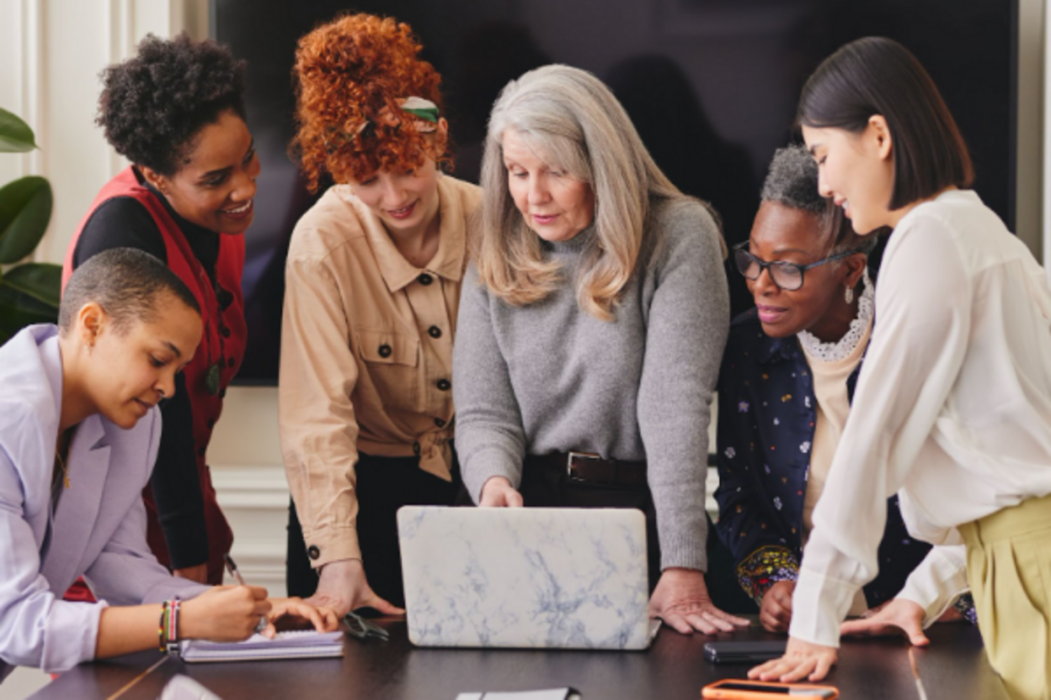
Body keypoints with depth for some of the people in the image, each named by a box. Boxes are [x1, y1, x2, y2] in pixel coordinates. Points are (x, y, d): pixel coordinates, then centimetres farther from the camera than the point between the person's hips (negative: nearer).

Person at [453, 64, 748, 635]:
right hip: (531, 512, 3)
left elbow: (676, 406, -15)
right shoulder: (494, 260, 8)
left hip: (642, 510, -3)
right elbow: (483, 412, 7)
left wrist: (683, 570, -23)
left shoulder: (678, 237, -5)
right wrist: (494, 482, -18)